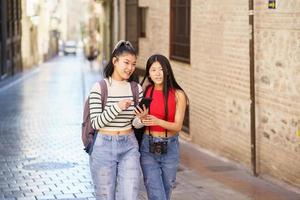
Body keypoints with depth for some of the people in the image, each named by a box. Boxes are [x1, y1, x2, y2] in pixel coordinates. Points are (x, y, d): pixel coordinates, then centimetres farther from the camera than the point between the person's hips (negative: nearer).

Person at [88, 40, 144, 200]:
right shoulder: (99, 88, -7)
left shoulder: (136, 89, 4)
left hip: (129, 147, 3)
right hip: (104, 146, -3)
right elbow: (96, 123, -10)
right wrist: (117, 107, -23)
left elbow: (136, 124, 6)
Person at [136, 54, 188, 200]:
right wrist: (142, 119, -17)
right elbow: (138, 123, 7)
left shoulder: (178, 95, -6)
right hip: (148, 147, 0)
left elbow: (178, 126, -11)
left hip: (169, 148, 0)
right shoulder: (144, 92, -1)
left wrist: (157, 121, -28)